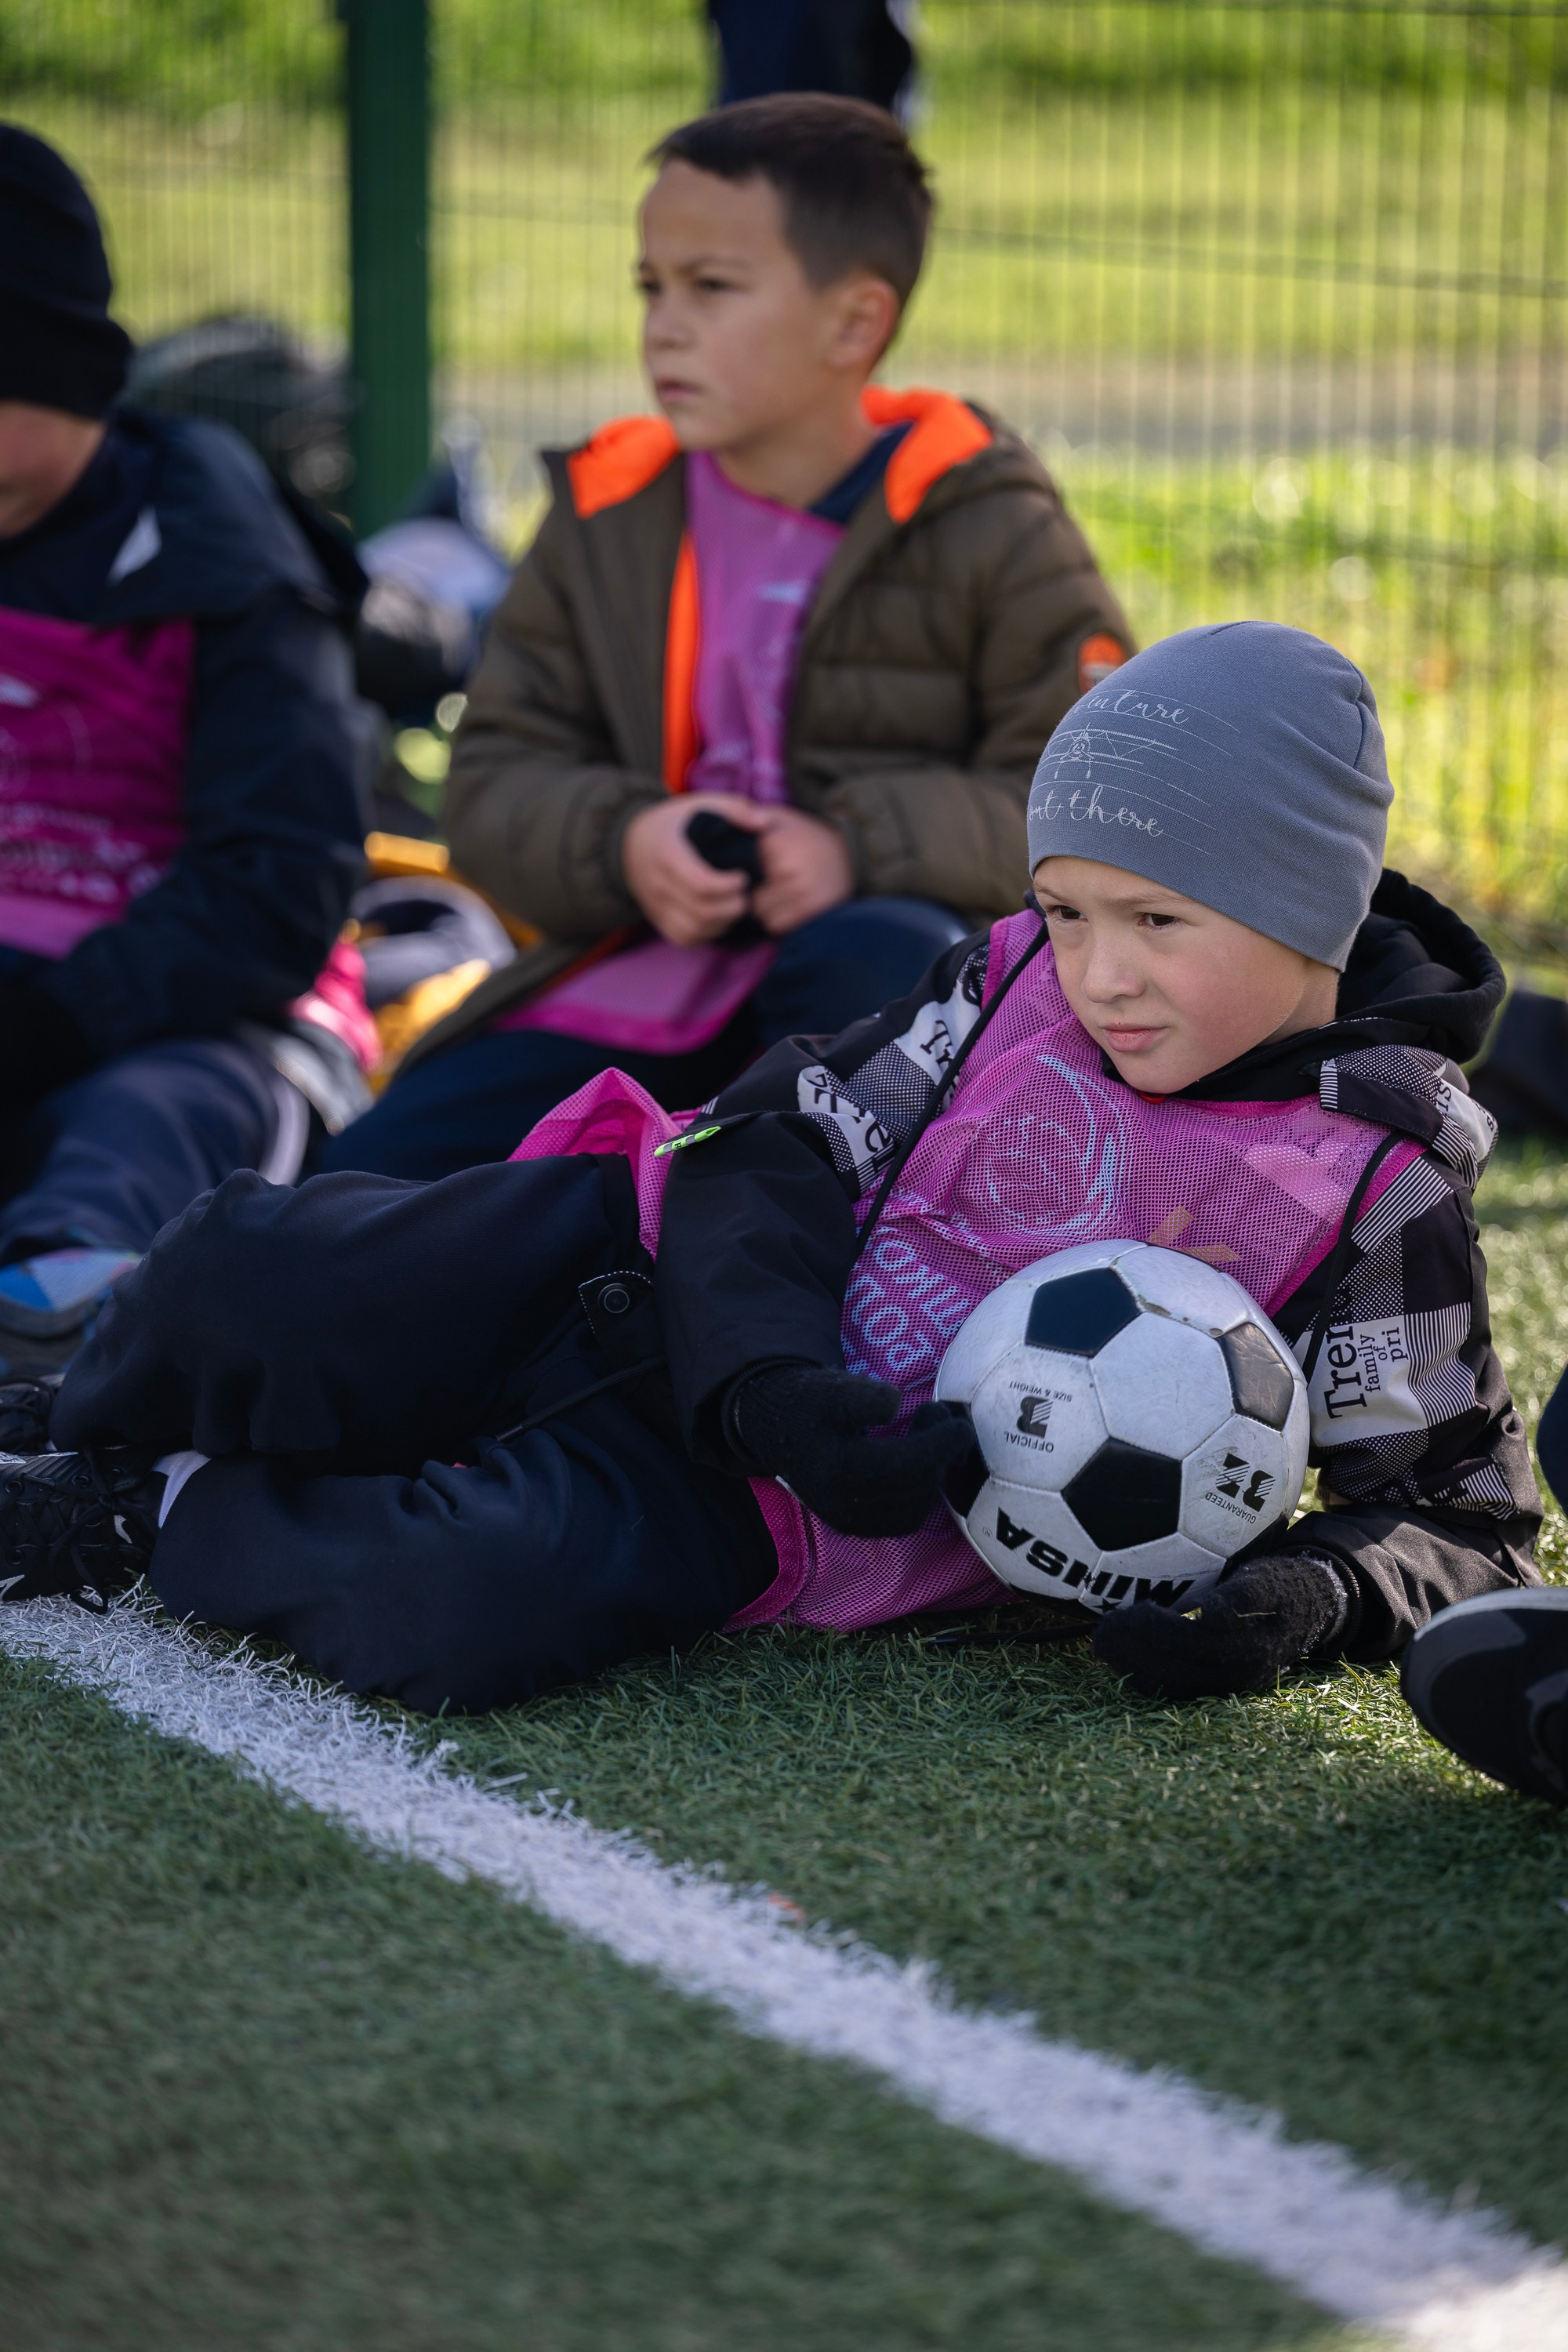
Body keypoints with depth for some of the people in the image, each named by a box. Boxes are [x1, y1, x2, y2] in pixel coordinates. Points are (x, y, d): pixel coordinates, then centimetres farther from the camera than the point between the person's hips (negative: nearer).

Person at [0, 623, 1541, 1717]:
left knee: (452, 1609, -34)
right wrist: (770, 1381, -22)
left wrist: (1308, 1600, -26)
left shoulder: (1378, 1189, -9)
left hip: (781, 1522, -3)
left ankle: (156, 1524, -5)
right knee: (253, 1287, -20)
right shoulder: (1013, 986, -1)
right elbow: (779, 1146, -1)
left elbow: (1458, 1507, -3)